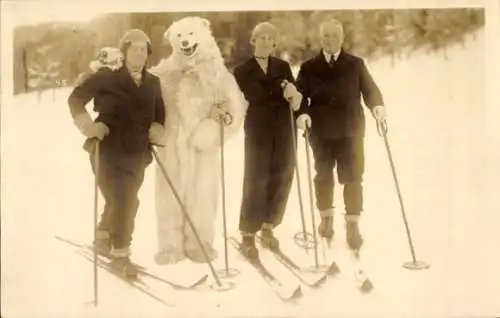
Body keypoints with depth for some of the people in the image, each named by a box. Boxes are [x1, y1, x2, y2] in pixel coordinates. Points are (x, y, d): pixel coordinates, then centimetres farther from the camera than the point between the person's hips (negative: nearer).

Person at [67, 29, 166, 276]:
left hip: (137, 153, 6)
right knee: (120, 202, -8)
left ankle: (103, 239, 41)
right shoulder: (107, 76, -7)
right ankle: (120, 254, 10)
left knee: (128, 202, 16)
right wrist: (87, 125, -14)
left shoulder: (153, 83, 8)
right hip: (109, 150, -5)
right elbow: (76, 98, -2)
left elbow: (159, 114, 15)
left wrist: (158, 130, -5)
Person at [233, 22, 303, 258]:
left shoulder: (283, 67, 11)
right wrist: (281, 89, -17)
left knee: (281, 181, 7)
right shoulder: (242, 71, 2)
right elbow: (253, 97, -13)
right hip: (258, 133, -4)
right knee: (256, 183, -5)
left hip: (284, 132, 4)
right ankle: (248, 235, 6)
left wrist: (295, 97, -21)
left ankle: (268, 227, 24)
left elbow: (293, 94, -2)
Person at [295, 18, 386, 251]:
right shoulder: (308, 67, 4)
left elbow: (370, 89, 2)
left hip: (350, 129, -1)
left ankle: (352, 226, 6)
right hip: (321, 131, 1)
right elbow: (300, 95, -2)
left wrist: (377, 105, -19)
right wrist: (302, 113, -22)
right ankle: (326, 218, 31)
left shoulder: (356, 64, 5)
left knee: (352, 177, -3)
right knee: (323, 176, 12)